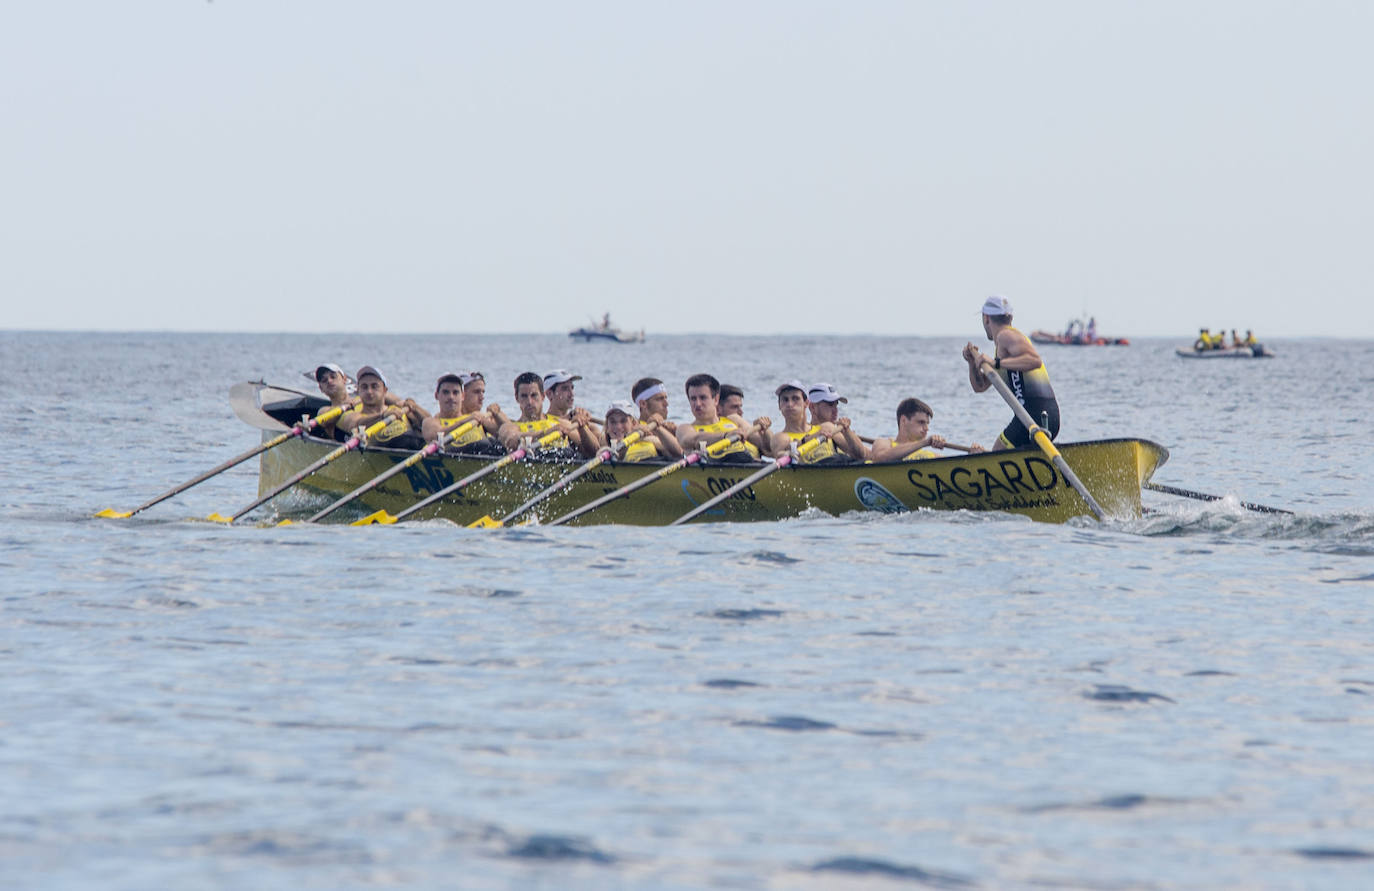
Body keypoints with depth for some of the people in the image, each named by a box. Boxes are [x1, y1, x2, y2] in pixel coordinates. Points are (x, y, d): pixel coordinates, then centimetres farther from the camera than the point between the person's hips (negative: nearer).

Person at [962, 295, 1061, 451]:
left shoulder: (1005, 335, -3)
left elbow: (1035, 361, -21)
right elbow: (980, 386, 31)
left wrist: (996, 363, -21)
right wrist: (973, 363, 14)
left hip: (1034, 413, -10)